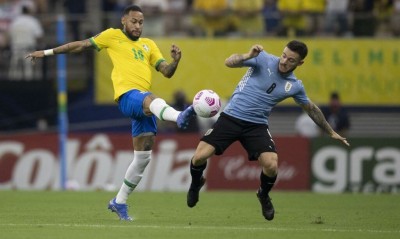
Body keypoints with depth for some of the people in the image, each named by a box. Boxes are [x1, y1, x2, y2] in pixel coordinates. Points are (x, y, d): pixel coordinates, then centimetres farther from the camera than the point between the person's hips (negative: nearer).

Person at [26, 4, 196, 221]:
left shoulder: (149, 45, 24)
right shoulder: (113, 36, 13)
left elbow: (167, 72, 18)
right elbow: (81, 45, 19)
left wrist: (175, 61, -5)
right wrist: (47, 52, 21)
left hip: (144, 104, 6)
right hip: (127, 95, -6)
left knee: (143, 157, 6)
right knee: (151, 99, -41)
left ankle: (119, 202, 18)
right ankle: (179, 117, -74)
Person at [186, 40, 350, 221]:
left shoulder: (295, 86, 4)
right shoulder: (264, 59, -6)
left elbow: (311, 109, 20)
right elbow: (229, 62, -13)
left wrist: (331, 133, 26)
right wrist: (248, 56, -33)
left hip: (256, 126, 2)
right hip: (231, 117, -2)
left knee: (271, 165, -20)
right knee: (199, 157, -14)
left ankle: (264, 195, 16)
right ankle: (196, 183, 24)